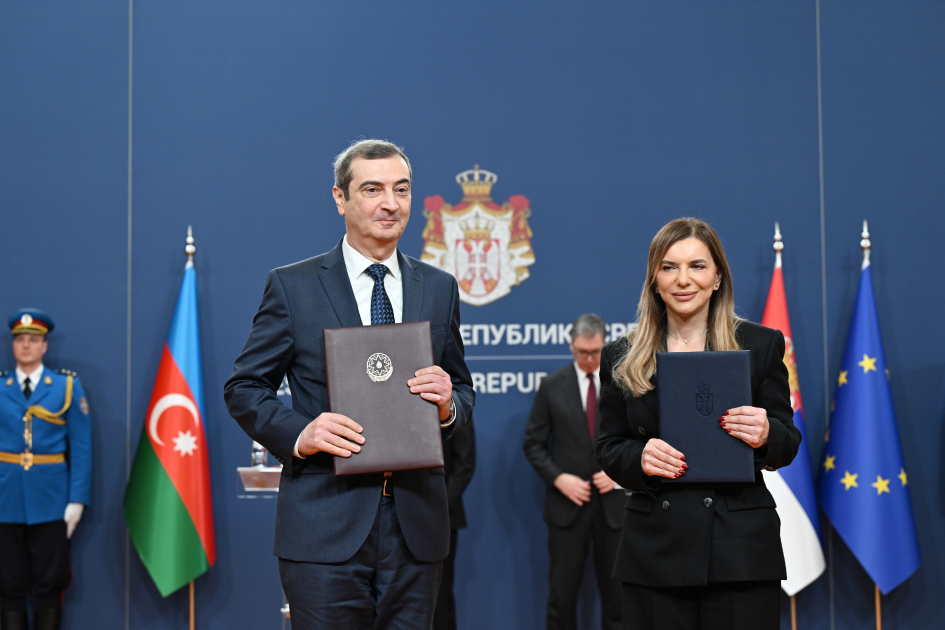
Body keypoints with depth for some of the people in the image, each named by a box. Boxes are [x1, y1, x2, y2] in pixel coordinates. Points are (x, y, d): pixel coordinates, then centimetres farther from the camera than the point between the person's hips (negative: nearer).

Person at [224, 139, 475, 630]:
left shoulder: (439, 289, 12)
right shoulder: (292, 286, 2)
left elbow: (463, 389, 17)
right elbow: (243, 388, 3)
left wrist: (449, 405, -7)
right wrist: (297, 433, -15)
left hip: (416, 526, 3)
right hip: (325, 528, -3)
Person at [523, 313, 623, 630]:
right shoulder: (552, 386, 2)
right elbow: (534, 443, 3)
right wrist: (559, 478, -10)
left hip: (613, 500, 1)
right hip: (568, 502, -1)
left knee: (615, 590, 6)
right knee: (562, 590, 0)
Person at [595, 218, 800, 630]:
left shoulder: (761, 345, 6)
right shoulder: (622, 358, 9)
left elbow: (788, 445, 6)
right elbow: (608, 449, 11)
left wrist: (766, 436, -17)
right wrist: (638, 457, -12)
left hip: (741, 548, -1)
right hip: (654, 550, 1)